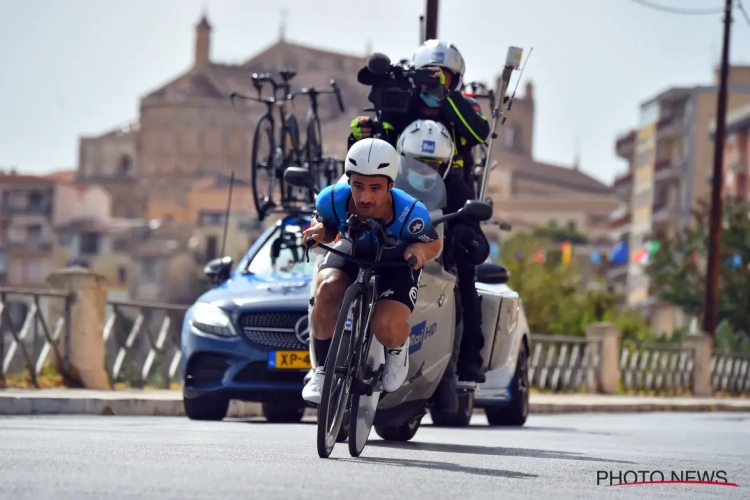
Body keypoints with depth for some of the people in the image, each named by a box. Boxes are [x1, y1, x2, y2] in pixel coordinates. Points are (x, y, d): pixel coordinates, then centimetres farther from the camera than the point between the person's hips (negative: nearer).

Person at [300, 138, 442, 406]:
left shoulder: (410, 213, -36)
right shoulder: (332, 200, -30)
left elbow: (434, 244, -16)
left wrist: (419, 249, -40)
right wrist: (319, 231, -30)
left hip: (397, 262, -2)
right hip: (353, 252, 2)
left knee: (386, 328, -28)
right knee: (327, 289, -32)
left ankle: (397, 350, 13)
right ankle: (323, 370, -12)